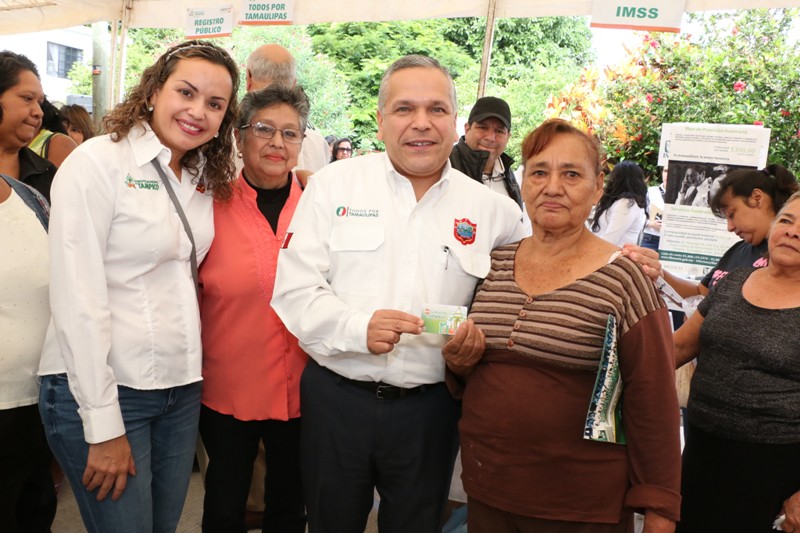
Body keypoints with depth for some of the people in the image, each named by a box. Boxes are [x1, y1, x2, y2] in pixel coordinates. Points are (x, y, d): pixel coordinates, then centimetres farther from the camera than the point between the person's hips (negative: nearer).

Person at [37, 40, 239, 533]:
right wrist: (103, 425, -15)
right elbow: (78, 298, -15)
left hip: (182, 388, 6)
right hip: (101, 388, -6)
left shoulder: (205, 178, 8)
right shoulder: (98, 162, -11)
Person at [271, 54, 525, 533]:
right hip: (336, 398, 0)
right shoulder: (333, 185, -3)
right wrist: (358, 327, -21)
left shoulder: (493, 210, 0)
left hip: (430, 407, 1)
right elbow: (294, 289, -7)